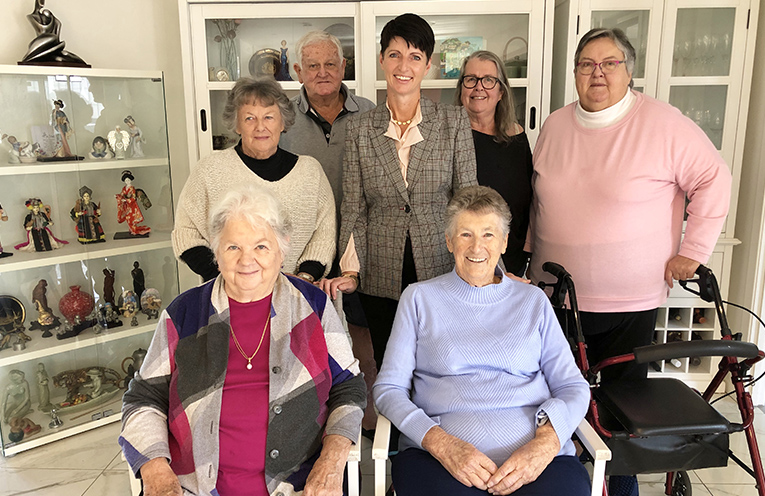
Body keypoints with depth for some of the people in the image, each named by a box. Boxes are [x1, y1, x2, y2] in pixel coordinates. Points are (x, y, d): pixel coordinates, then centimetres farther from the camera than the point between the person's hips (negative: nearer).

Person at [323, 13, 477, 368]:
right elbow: (354, 209, 2)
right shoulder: (359, 129, 2)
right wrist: (351, 271, -7)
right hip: (381, 280, 1)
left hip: (441, 273, -1)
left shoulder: (454, 122, 0)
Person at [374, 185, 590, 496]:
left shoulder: (533, 301, 16)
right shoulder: (419, 298, 11)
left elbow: (573, 386, 11)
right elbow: (388, 388, 5)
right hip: (437, 452, -1)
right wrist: (441, 443, -12)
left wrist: (546, 442, -10)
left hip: (537, 454, 2)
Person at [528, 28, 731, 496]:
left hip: (630, 301, -3)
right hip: (556, 295, 4)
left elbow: (713, 180, -3)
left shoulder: (663, 123, -9)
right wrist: (532, 251, 14)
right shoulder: (555, 126, 5)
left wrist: (694, 249, -6)